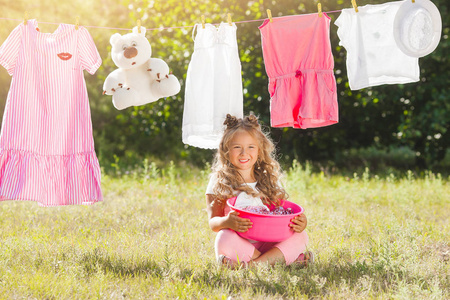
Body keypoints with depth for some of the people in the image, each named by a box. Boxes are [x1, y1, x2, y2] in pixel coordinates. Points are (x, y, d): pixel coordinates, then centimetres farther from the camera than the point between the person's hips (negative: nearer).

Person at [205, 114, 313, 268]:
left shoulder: (270, 180, 14)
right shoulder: (219, 182, 3)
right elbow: (213, 222, -4)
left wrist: (298, 223, -12)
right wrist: (226, 222, -29)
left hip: (267, 242, 3)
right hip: (238, 244, -3)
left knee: (300, 236, -17)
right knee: (226, 239, -35)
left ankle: (252, 264, -30)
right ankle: (282, 259, -24)